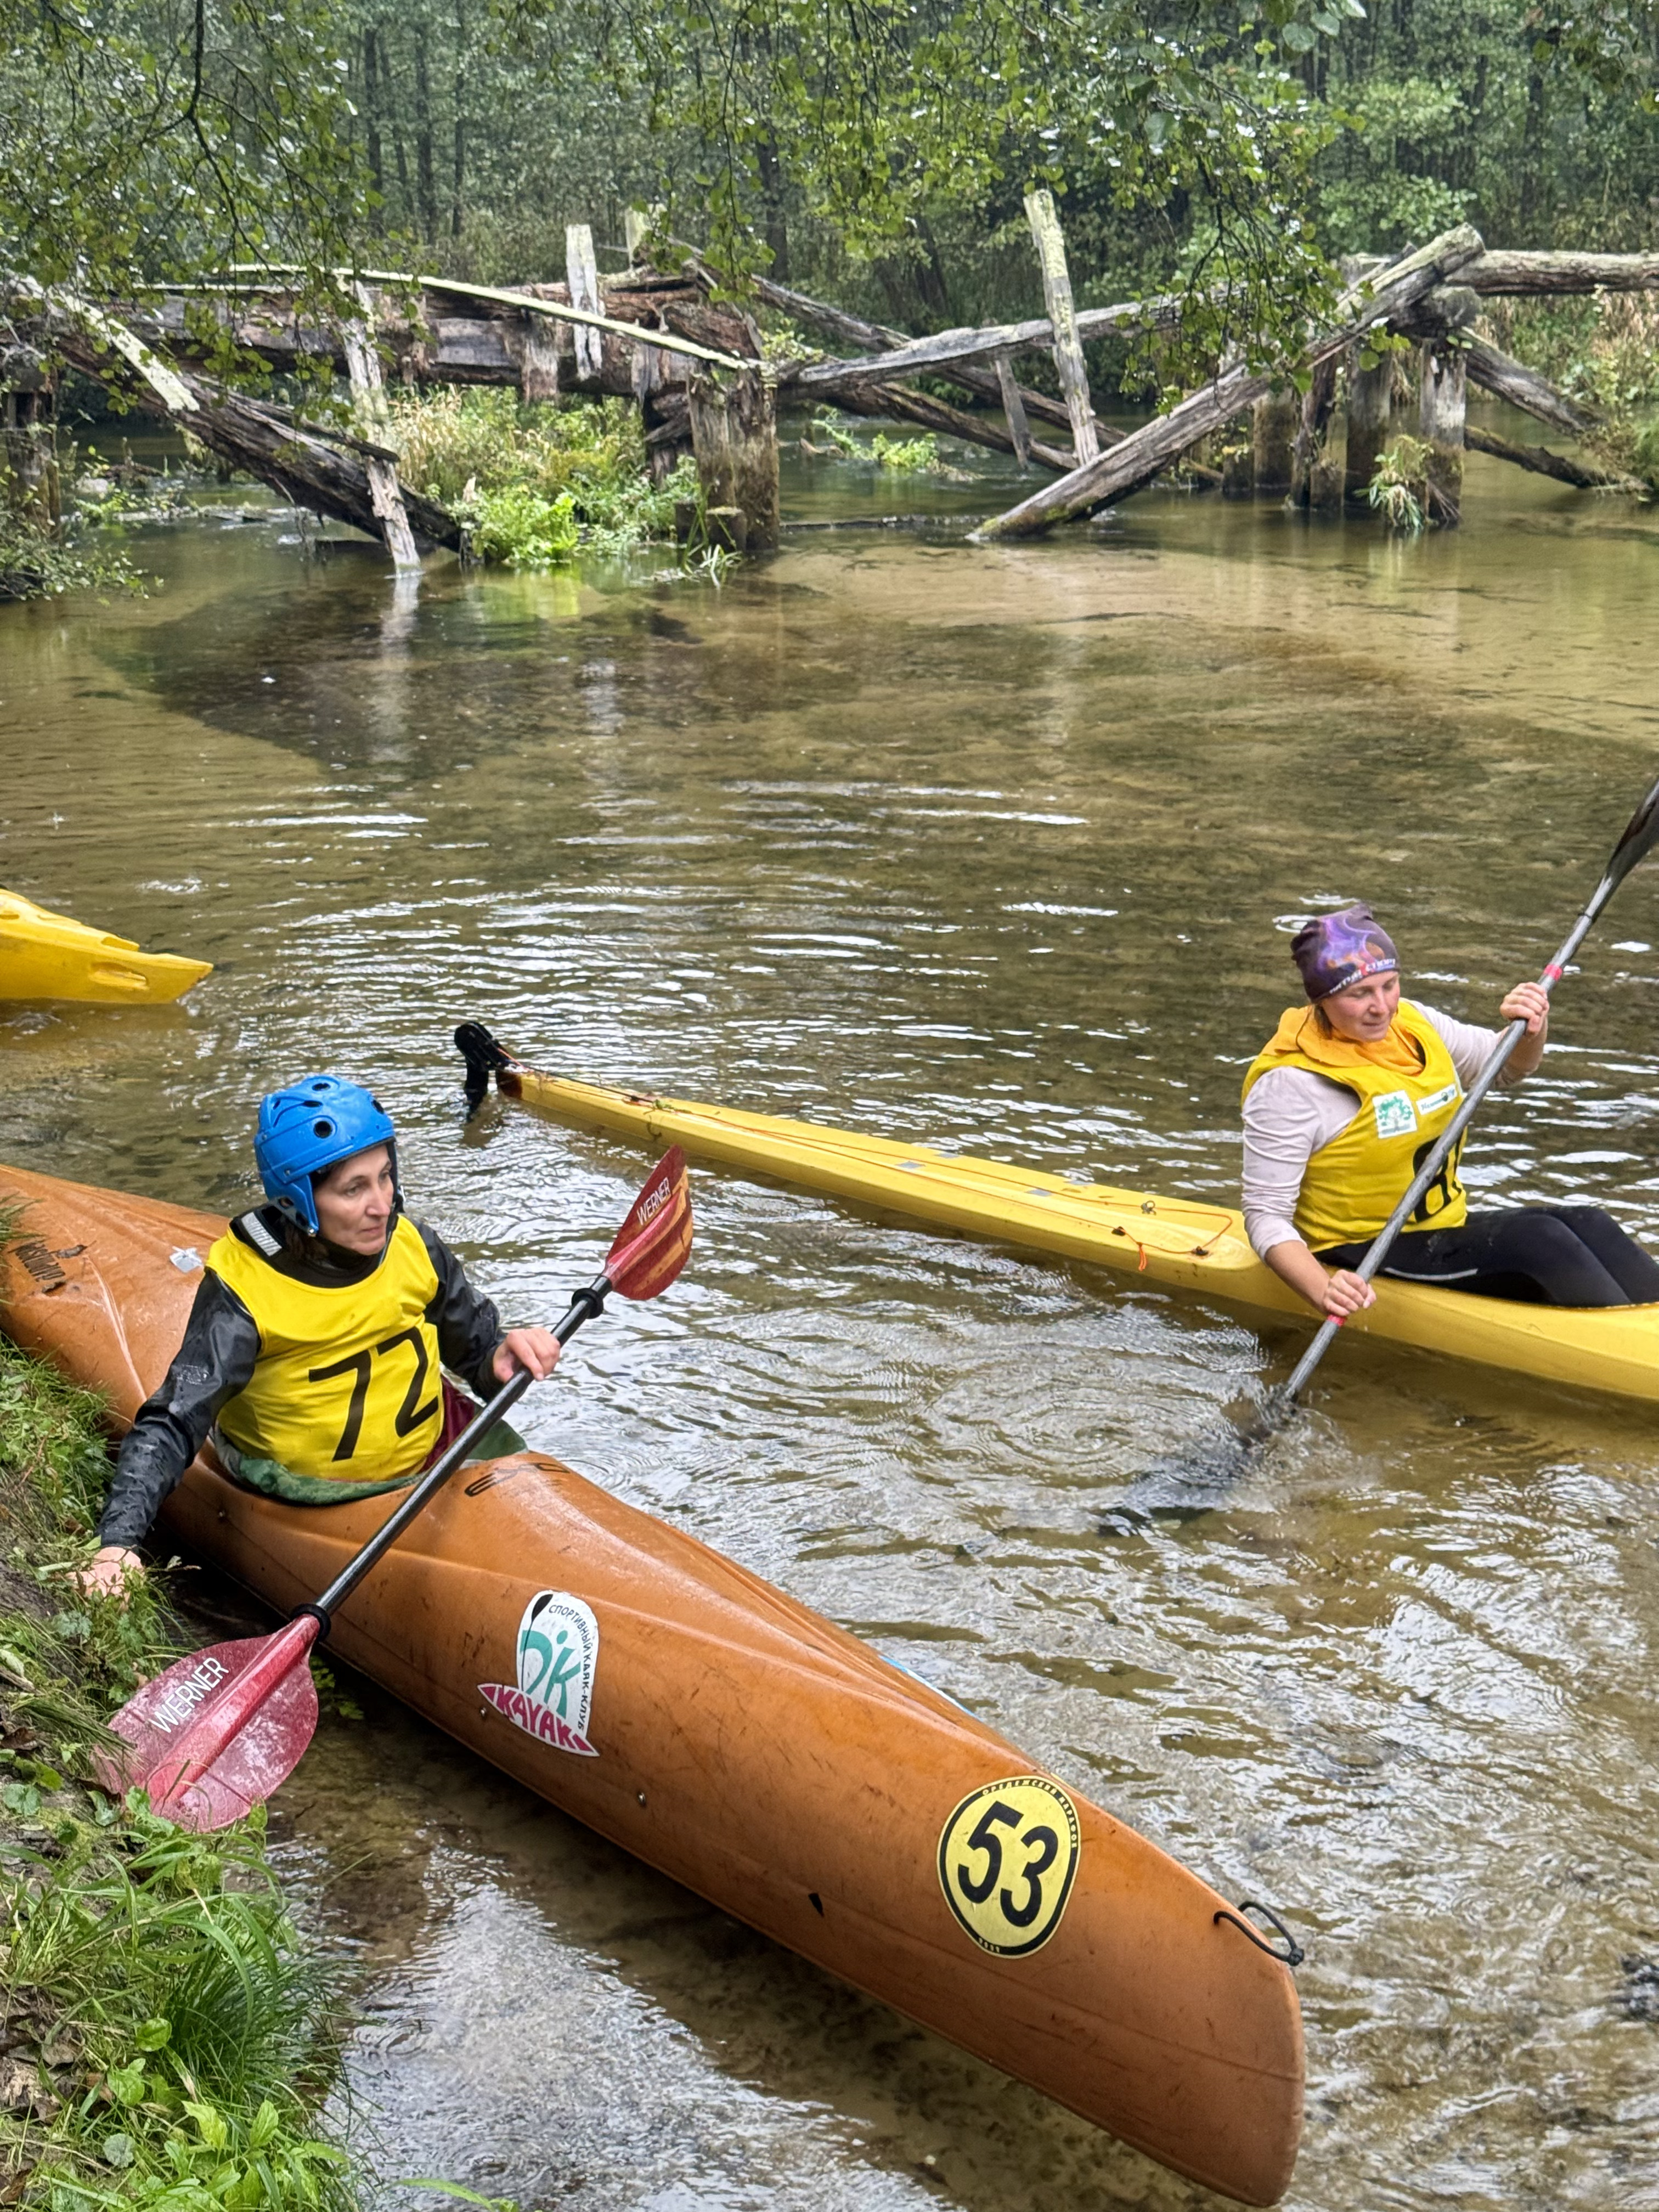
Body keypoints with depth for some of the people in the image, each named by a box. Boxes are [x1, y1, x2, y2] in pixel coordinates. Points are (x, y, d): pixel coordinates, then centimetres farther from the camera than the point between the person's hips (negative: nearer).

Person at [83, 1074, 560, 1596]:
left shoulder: (412, 1247, -7)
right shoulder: (242, 1292, -22)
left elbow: (478, 1345, 7)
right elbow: (171, 1426, -24)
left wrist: (504, 1356, -17)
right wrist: (118, 1542, -36)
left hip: (435, 1453, 5)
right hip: (313, 1508, -5)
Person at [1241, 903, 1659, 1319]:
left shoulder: (1412, 1024, 3)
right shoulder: (1290, 1085, -18)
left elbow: (1509, 1065, 18)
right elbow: (1265, 1215, -19)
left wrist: (1532, 1031, -6)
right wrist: (1323, 1291, -36)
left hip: (1446, 1229, 8)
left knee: (1587, 1224, -12)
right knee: (1537, 1237, -24)